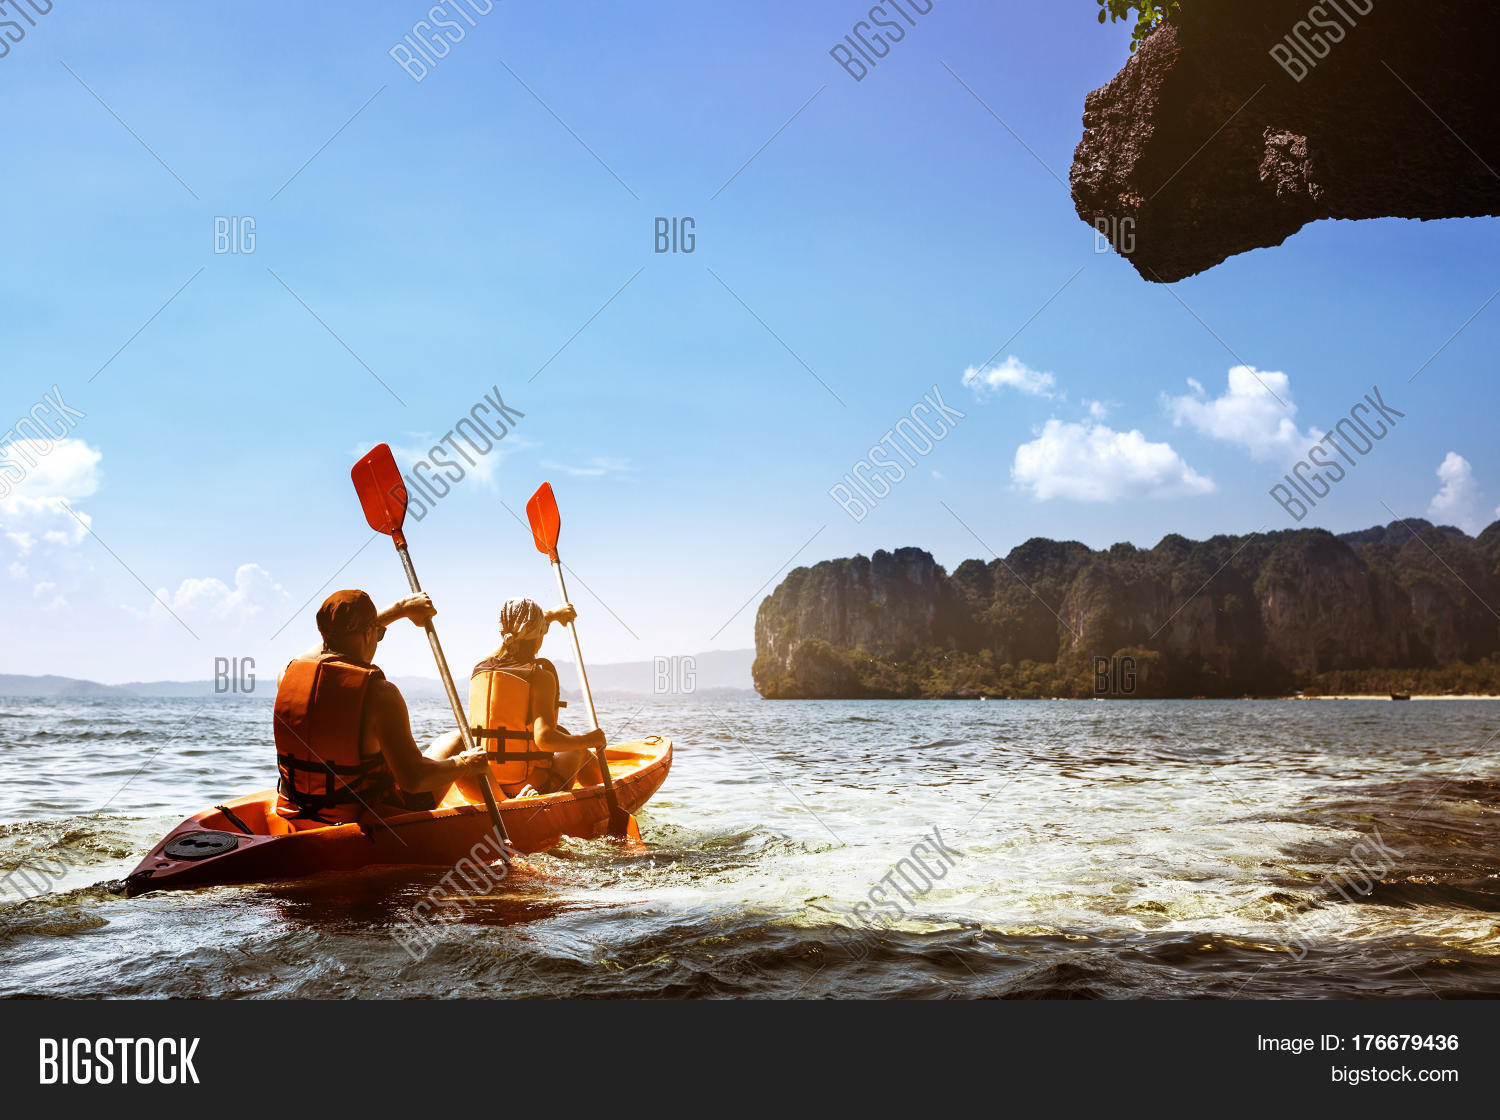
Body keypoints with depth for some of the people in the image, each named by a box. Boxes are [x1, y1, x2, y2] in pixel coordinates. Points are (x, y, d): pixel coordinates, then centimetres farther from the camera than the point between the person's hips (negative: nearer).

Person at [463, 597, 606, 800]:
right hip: (533, 785, -4)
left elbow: (519, 635, 23)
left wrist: (552, 614, 36)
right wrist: (588, 740, -11)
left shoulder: (479, 669, 2)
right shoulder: (541, 675, -16)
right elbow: (545, 738, -27)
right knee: (581, 752, 26)